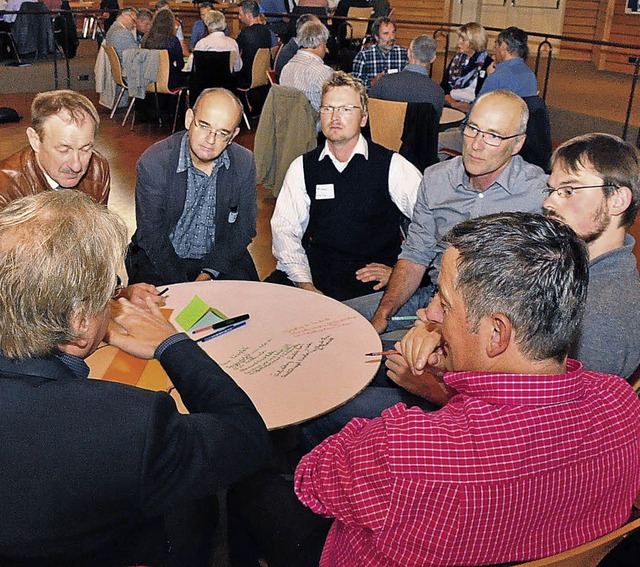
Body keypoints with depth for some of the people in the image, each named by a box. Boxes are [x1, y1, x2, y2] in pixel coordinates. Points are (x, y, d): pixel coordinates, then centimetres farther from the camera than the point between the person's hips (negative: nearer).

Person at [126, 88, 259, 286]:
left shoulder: (244, 164, -6)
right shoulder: (153, 164, -14)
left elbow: (243, 229, 0)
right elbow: (151, 236, -12)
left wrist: (210, 272, -12)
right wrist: (183, 288, -19)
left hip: (220, 258, 2)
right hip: (161, 259, -2)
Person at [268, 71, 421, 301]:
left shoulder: (393, 166, 1)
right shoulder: (303, 167, 10)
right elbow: (284, 227, 3)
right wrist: (303, 282, -11)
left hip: (372, 278, -2)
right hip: (315, 271, 3)